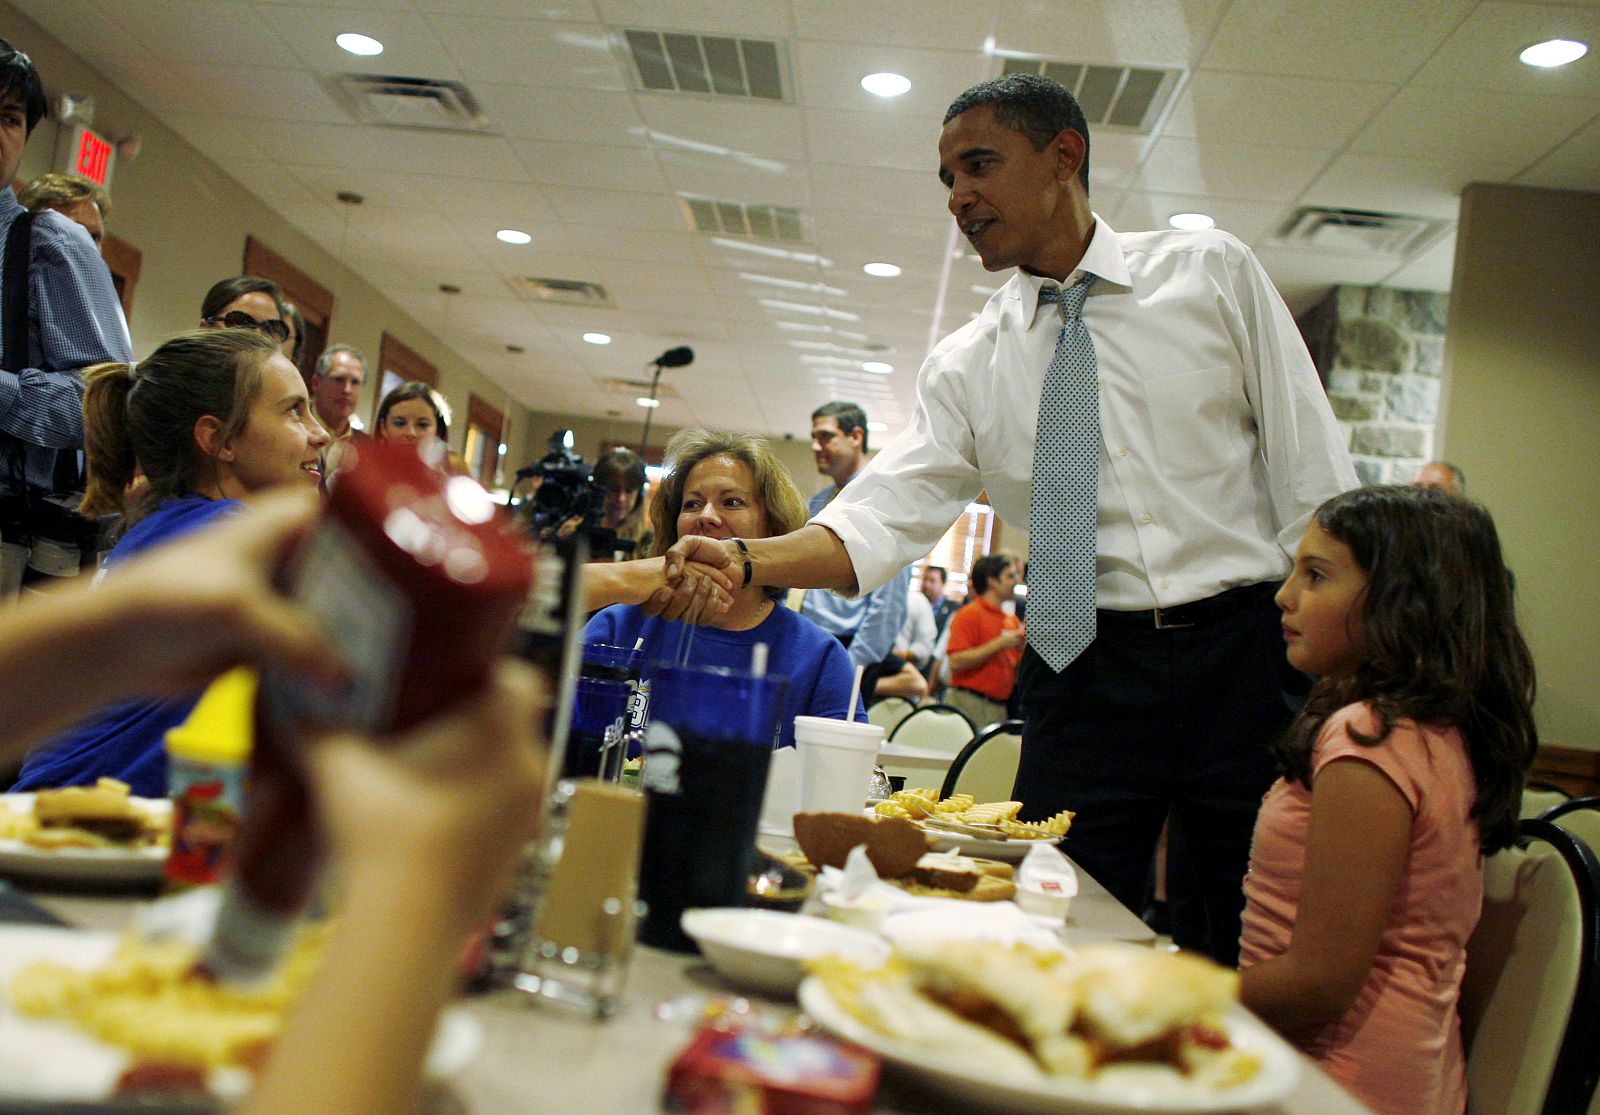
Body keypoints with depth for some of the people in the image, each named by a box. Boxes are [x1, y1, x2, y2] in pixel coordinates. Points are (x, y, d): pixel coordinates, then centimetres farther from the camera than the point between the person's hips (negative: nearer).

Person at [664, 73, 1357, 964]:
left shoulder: (1211, 273, 3)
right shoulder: (969, 366, 7)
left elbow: (1315, 475, 1)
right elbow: (881, 518, -2)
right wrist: (746, 561, -20)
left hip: (1244, 655, -1)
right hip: (1083, 670, 2)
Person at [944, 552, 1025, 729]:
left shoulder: (1012, 620, 15)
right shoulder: (970, 614, -5)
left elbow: (1016, 673, 20)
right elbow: (956, 662, -16)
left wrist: (1023, 646, 0)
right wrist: (999, 645, -14)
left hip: (1000, 708, 7)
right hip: (968, 703, -6)